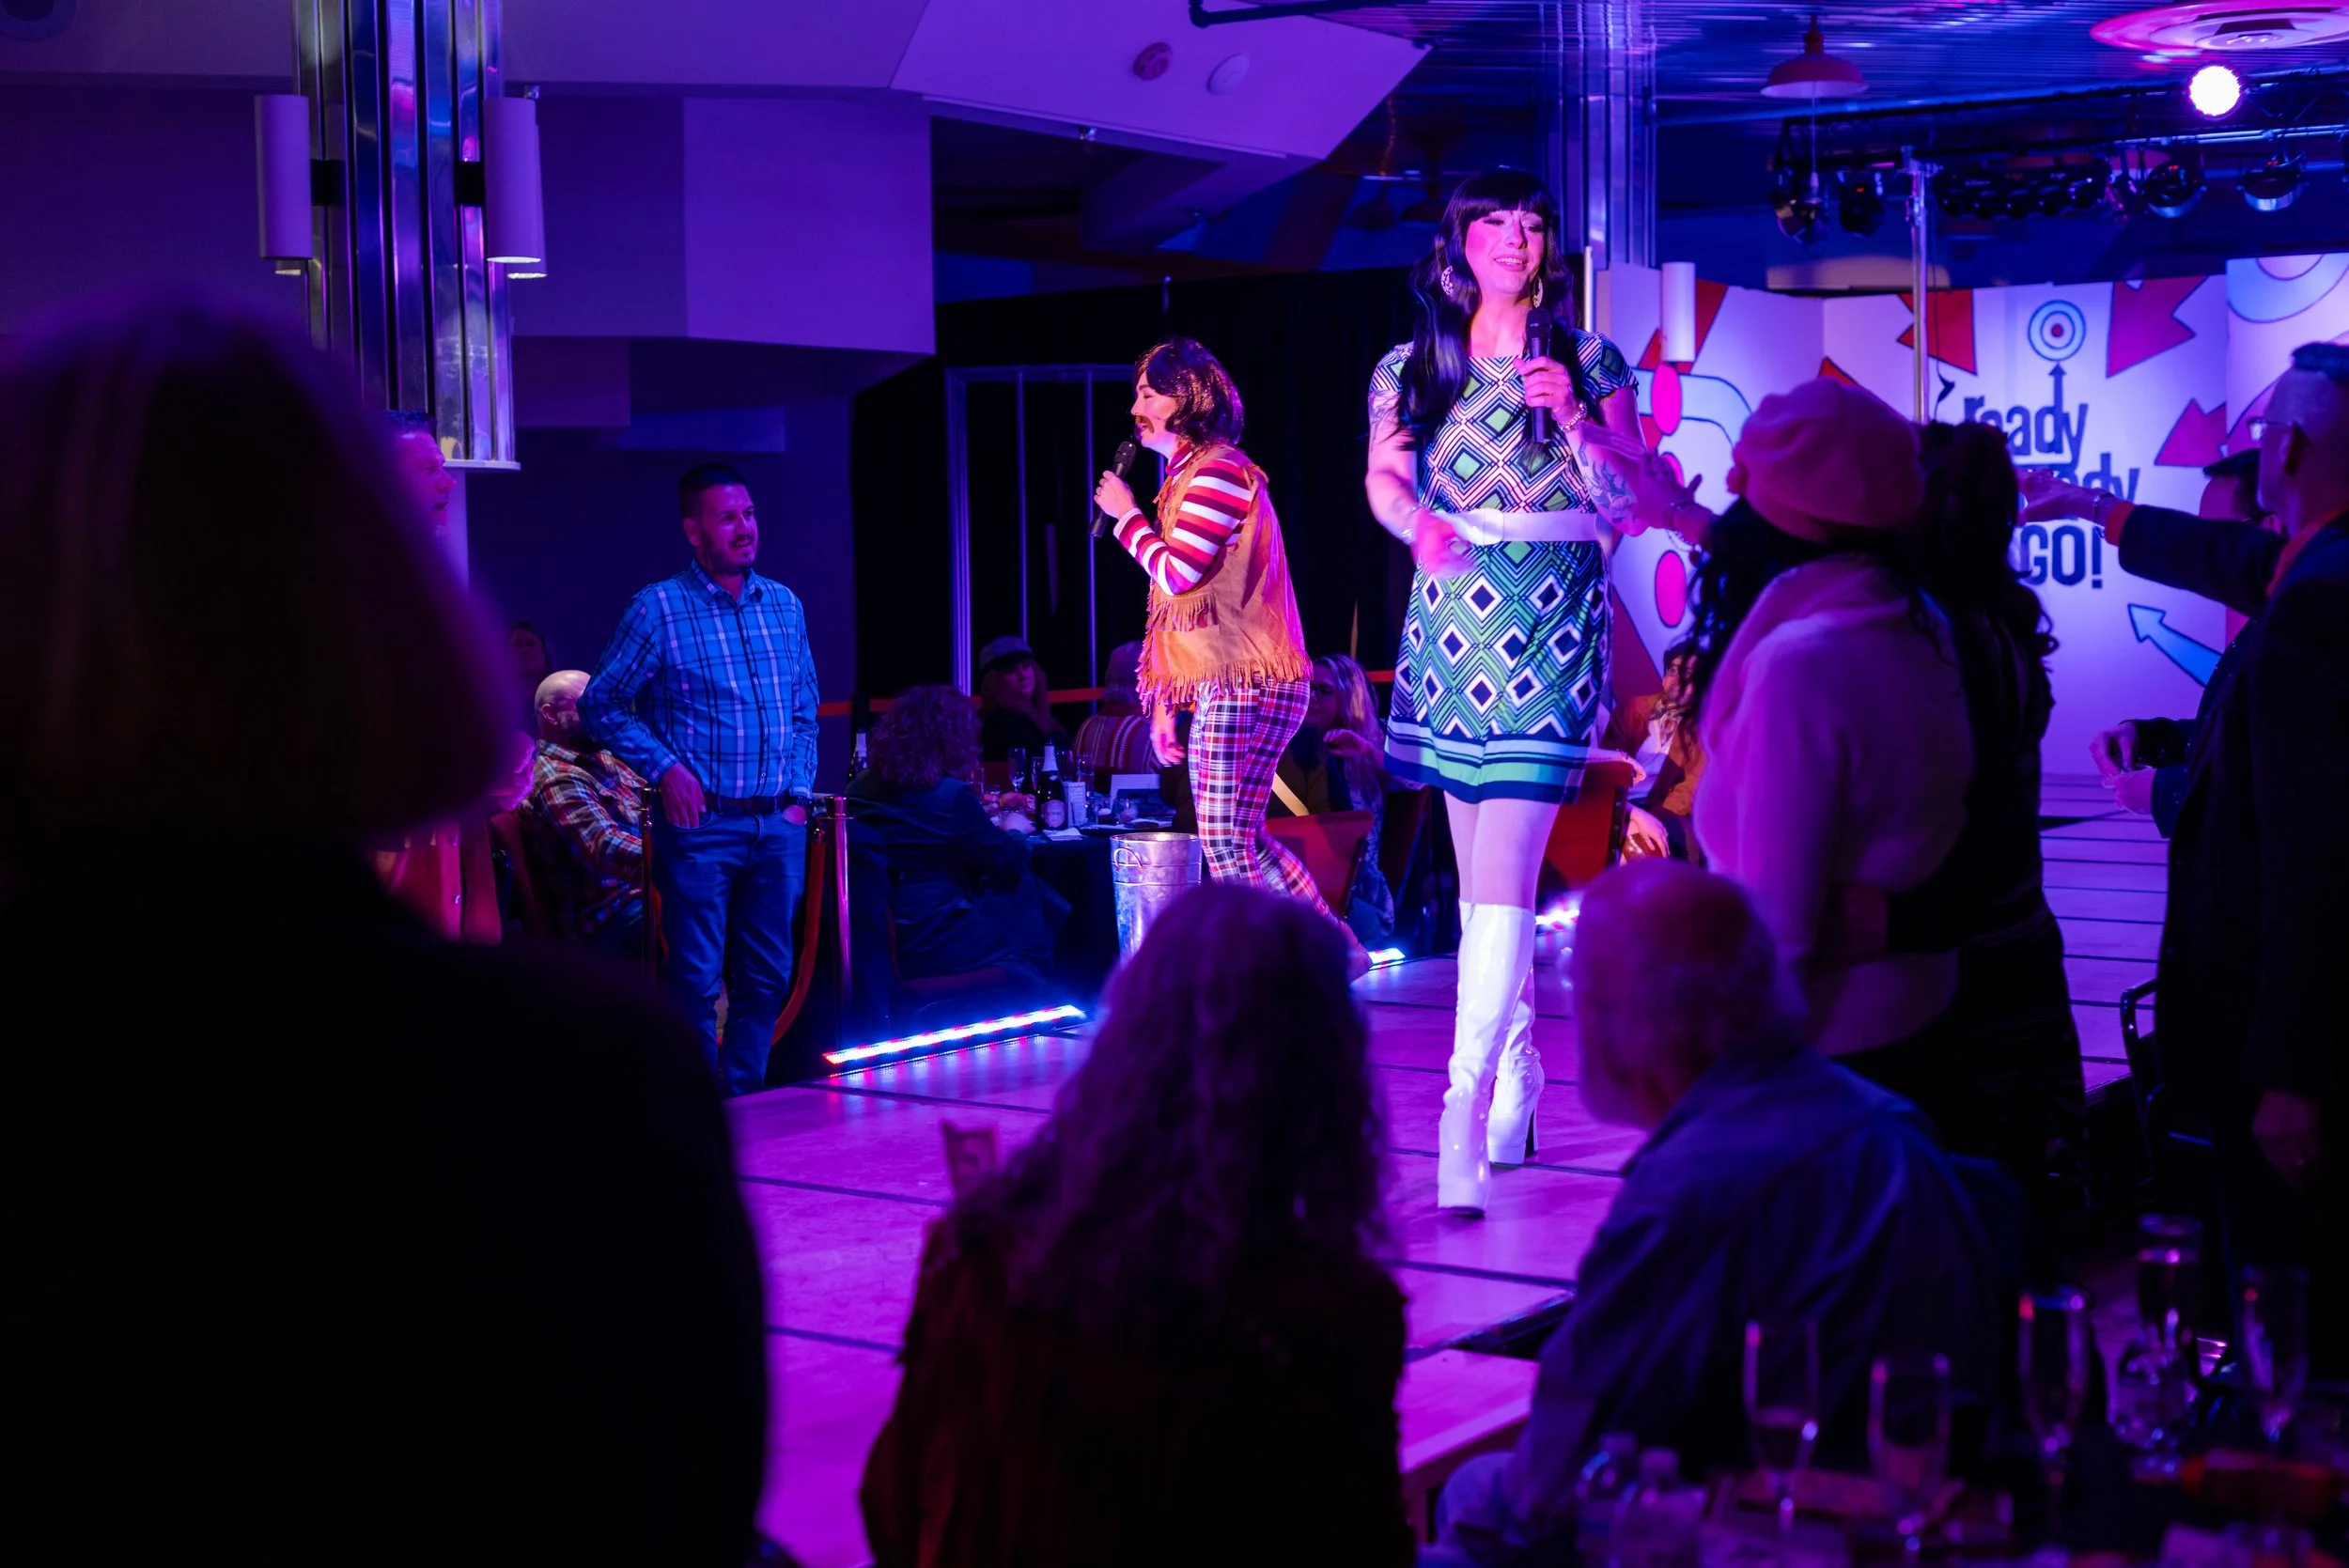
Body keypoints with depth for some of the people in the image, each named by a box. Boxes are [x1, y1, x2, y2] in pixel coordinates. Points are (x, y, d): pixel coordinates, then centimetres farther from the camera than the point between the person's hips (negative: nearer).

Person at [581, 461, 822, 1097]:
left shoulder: (785, 604, 10)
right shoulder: (658, 608, -4)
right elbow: (599, 704, -1)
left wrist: (799, 790, 7)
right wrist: (664, 767, -9)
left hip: (778, 824, 5)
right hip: (701, 823, -4)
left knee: (767, 975, 9)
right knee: (696, 978, -1)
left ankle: (746, 1100, 20)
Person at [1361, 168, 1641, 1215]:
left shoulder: (1591, 363, 7)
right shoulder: (1409, 369, 12)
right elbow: (1384, 478, -3)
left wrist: (1575, 419, -14)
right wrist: (1419, 525, -25)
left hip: (1554, 624, -3)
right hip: (1451, 621, 3)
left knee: (1504, 872, -15)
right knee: (1480, 875, 8)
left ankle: (1467, 1109, -21)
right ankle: (1518, 1085, 20)